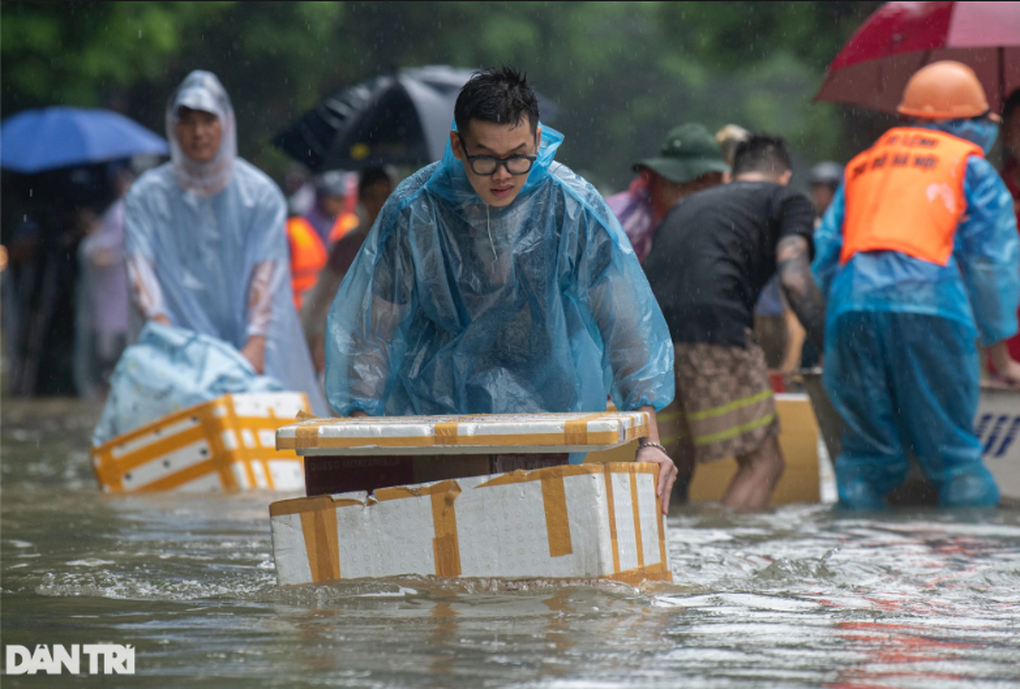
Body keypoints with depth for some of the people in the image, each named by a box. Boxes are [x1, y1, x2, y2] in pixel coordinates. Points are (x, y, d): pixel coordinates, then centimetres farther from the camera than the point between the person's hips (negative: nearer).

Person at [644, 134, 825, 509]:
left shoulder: (687, 206, 36)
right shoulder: (787, 200, 19)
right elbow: (794, 278, 1)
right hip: (712, 323, -6)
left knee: (674, 465, 16)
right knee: (762, 463, 1)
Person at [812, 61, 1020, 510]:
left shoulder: (861, 166, 28)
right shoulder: (971, 167, 16)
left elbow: (825, 252, 22)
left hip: (851, 305, 3)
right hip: (929, 305, -3)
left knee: (865, 452, 6)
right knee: (953, 452, -2)